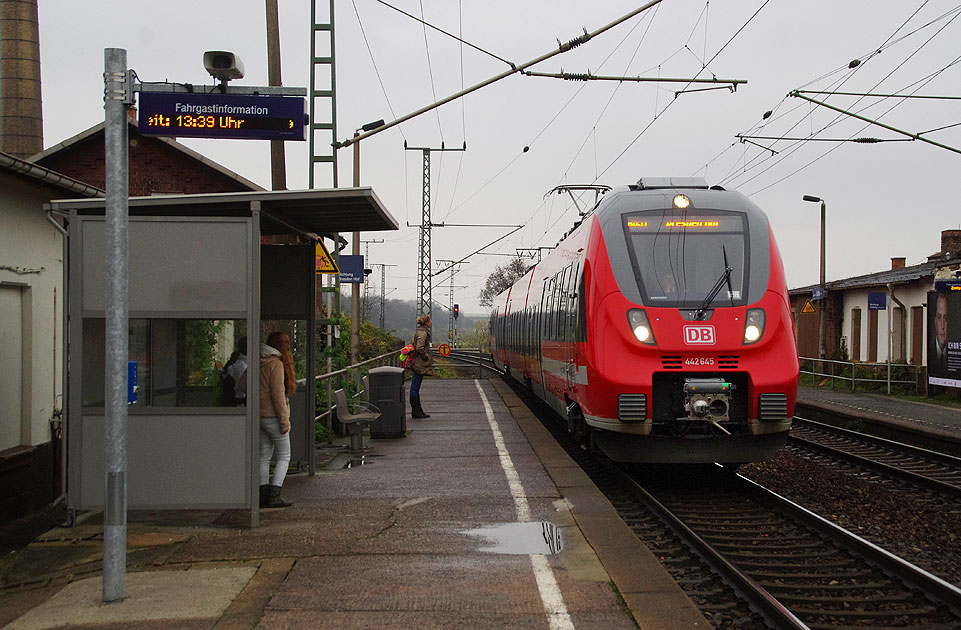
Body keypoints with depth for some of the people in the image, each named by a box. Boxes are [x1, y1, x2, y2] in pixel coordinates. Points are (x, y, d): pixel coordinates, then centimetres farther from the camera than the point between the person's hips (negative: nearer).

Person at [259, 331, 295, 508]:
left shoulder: (258, 363, 9)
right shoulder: (276, 364, -14)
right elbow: (278, 394, -17)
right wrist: (284, 420, -13)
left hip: (260, 416, 7)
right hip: (273, 417, -7)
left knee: (264, 457, 11)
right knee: (284, 457, 2)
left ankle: (264, 494, 11)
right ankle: (274, 496, -4)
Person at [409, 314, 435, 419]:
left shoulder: (418, 331, 14)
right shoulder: (423, 333, -16)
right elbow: (419, 348, -26)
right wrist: (426, 356, -13)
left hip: (417, 363, 10)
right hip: (420, 364, -10)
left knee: (415, 388, 12)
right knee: (415, 388, -5)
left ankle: (418, 411, 18)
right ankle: (416, 411, -2)